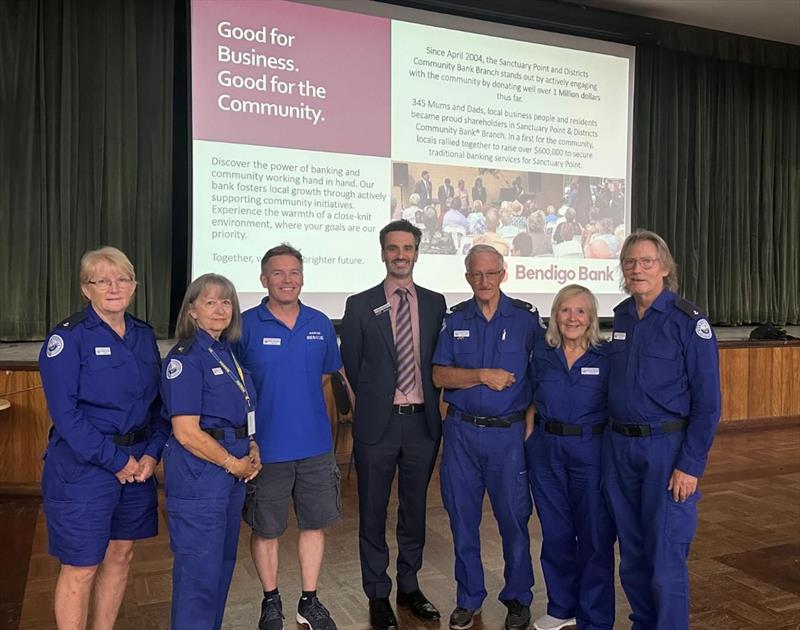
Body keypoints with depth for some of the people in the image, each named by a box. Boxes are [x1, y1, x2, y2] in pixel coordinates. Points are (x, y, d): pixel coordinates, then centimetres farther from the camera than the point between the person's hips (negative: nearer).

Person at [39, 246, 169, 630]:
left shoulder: (144, 336, 7)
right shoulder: (68, 337, -11)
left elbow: (158, 401, 9)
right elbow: (65, 413, -17)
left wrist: (153, 453, -5)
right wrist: (116, 461, -16)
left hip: (138, 465, 6)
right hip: (82, 468, -6)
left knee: (120, 556, 17)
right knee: (80, 569, 4)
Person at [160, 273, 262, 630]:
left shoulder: (227, 353, 9)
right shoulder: (185, 357, -15)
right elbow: (186, 432, -19)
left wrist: (251, 448, 2)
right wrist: (234, 464, -12)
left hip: (231, 472, 8)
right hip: (199, 474, -8)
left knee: (223, 562, 19)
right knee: (199, 570, 3)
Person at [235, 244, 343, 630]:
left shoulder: (320, 324, 2)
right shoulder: (245, 326, -8)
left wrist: (304, 406, 8)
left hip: (315, 445, 3)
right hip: (266, 448, -3)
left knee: (315, 523, 14)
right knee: (265, 529, 12)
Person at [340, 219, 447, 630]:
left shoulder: (435, 303, 4)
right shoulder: (360, 305, -2)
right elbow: (352, 365, 3)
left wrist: (431, 404, 4)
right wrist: (374, 400, 5)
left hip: (422, 422, 2)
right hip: (377, 424, -2)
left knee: (415, 509, 15)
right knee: (373, 513, 9)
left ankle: (409, 588, 34)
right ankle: (378, 596, 27)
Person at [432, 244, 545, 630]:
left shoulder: (526, 318, 0)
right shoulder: (454, 320, 4)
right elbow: (439, 375, -3)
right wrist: (483, 375, -13)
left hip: (508, 432, -2)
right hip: (461, 431, 2)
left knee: (514, 517, 5)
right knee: (462, 518, 10)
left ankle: (518, 598, 26)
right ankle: (469, 598, 28)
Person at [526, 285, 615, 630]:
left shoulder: (607, 355, -5)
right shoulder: (541, 353, 4)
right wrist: (528, 437, 5)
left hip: (591, 451, -3)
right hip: (545, 451, 3)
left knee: (594, 536, 4)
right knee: (555, 531, 14)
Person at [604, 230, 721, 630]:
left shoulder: (689, 321, -10)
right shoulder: (621, 316, 8)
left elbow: (707, 401, -11)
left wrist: (691, 465, -15)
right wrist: (615, 443, 11)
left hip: (667, 448, -6)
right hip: (619, 446, 6)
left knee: (665, 559, 0)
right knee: (632, 554, 16)